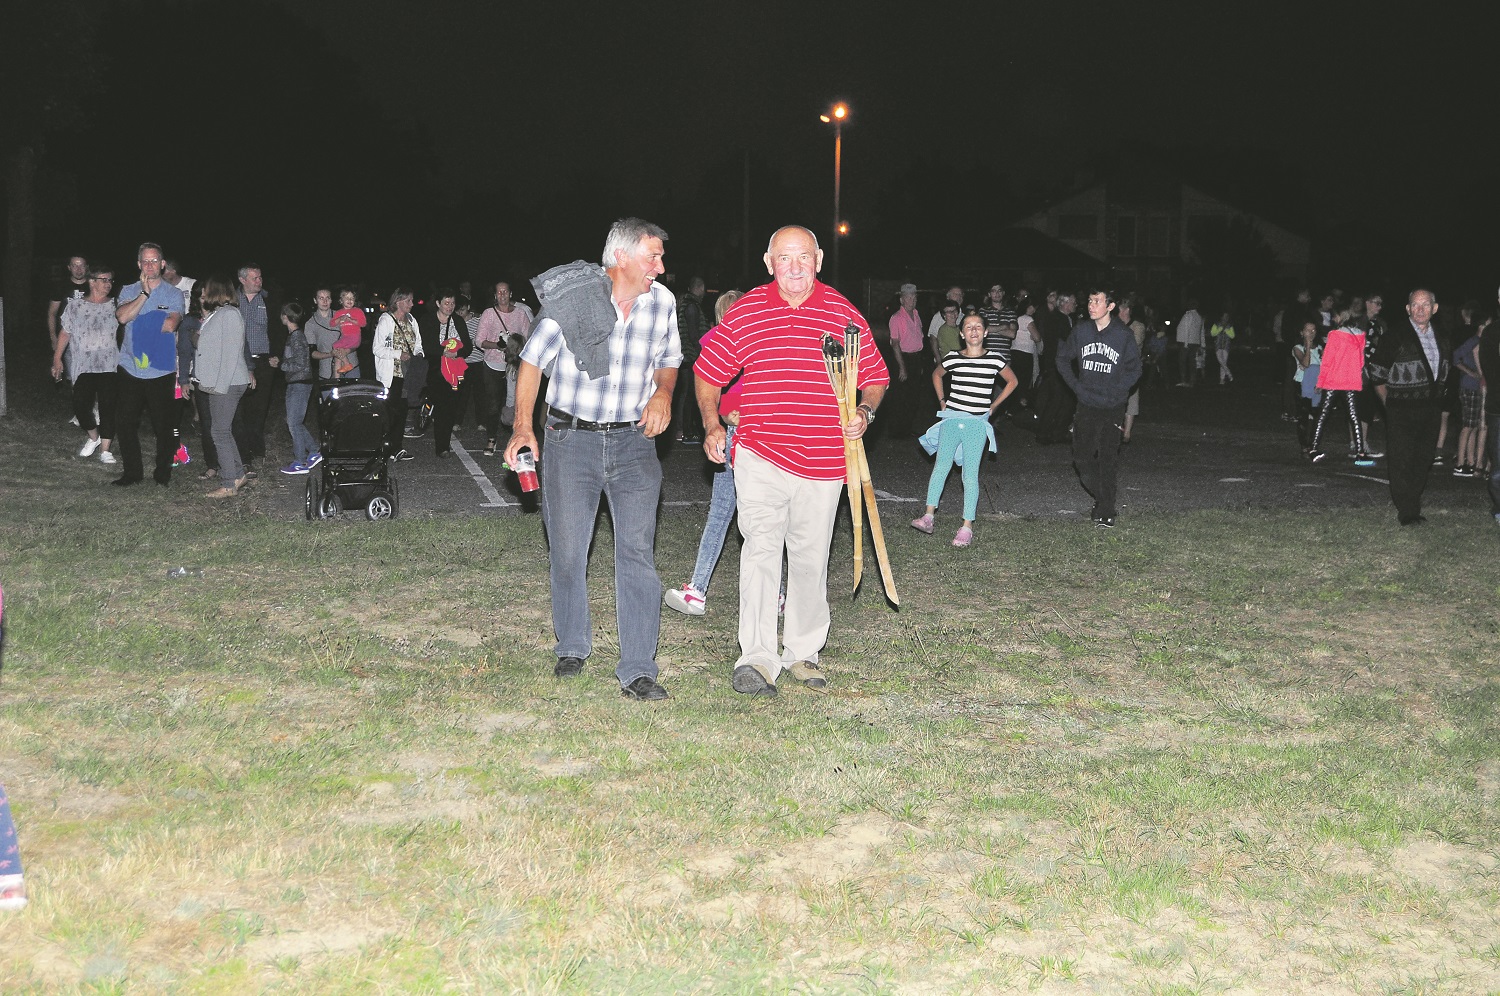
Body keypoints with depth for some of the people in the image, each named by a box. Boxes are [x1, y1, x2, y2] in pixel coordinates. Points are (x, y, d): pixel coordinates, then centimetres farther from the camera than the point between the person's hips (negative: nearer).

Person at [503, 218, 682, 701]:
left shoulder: (662, 302, 1)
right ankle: (572, 647, 30)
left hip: (633, 442, 2)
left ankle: (637, 671, -4)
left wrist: (662, 393, -4)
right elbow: (533, 359, -2)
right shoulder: (573, 297, -10)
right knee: (567, 551, 7)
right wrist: (522, 426, -10)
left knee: (638, 551, -7)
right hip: (571, 439, -2)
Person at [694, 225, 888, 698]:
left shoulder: (844, 313, 3)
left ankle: (803, 652, 25)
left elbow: (875, 376, 13)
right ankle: (757, 658, -9)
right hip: (759, 458, -2)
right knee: (761, 551, -11)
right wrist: (713, 426, 0)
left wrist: (864, 413, -6)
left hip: (823, 462, 2)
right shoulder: (744, 312, 2)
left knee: (811, 559, 11)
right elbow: (708, 372, 11)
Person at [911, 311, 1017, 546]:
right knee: (941, 465, -3)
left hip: (977, 423, -1)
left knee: (970, 474, -3)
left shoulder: (994, 359, -1)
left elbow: (1012, 381, 16)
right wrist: (942, 401, 13)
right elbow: (936, 375, 23)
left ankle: (967, 527, -2)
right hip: (951, 419, 1)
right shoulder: (953, 358, 2)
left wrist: (994, 406, 10)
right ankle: (928, 516, 0)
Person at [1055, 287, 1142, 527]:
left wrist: (1116, 391, -8)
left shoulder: (1124, 335, -6)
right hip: (1086, 405, 3)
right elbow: (1062, 358, 12)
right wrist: (1076, 385, 3)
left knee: (1107, 460, 0)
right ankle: (1103, 499, 23)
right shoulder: (1081, 331, 1)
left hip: (1112, 407, -3)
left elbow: (1134, 369, 2)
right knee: (1082, 458, 2)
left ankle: (1106, 511, 8)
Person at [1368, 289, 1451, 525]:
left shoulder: (1441, 339, 11)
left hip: (1430, 410, 6)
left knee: (1423, 461, 9)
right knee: (1401, 462, -4)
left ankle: (1412, 505, 20)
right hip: (1401, 410, -5)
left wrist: (1436, 398, 14)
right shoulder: (1395, 335, -8)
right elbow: (1376, 372, -3)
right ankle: (1407, 512, 3)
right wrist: (1390, 402, -2)